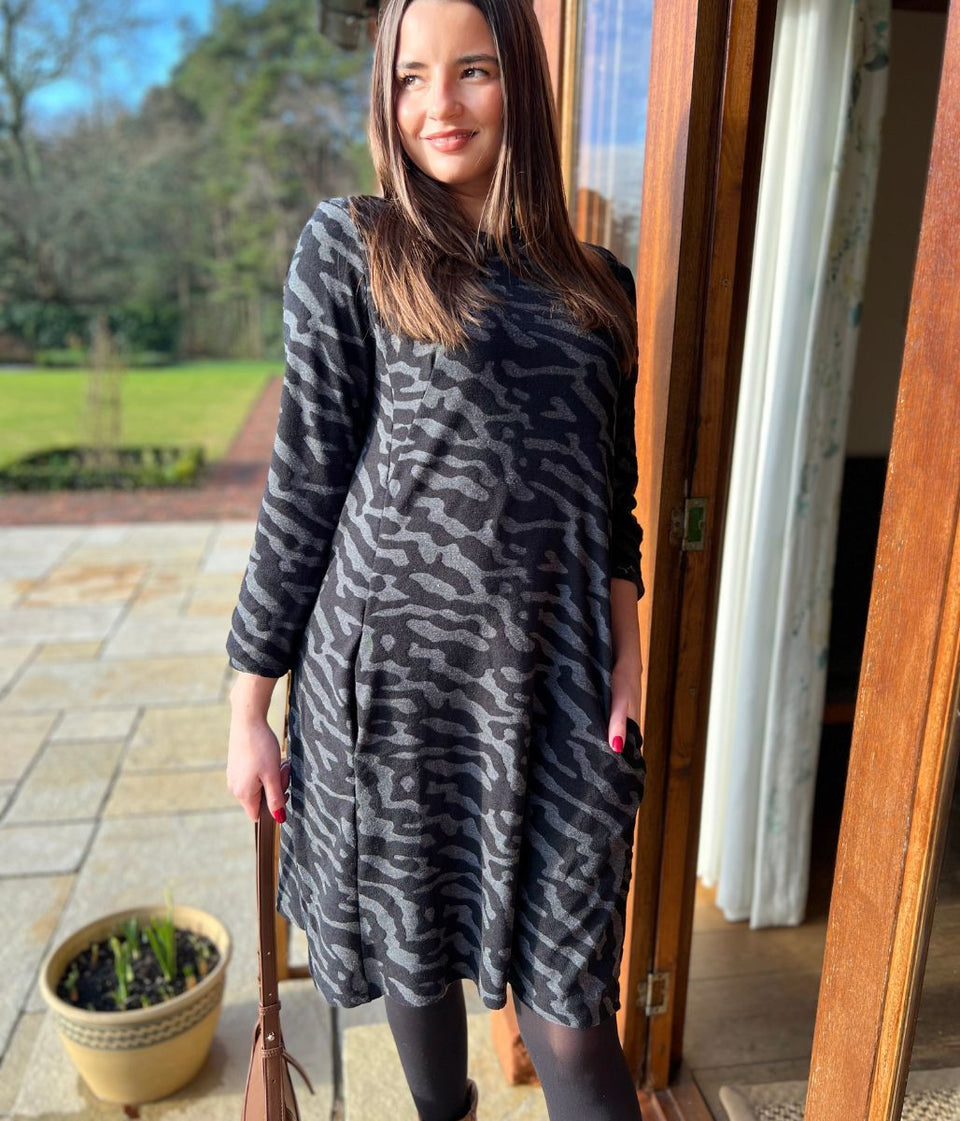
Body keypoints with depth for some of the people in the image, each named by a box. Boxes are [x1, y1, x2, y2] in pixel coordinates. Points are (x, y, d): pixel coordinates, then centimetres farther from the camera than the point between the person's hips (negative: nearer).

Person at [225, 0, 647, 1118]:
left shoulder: (599, 285, 10)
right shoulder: (350, 244, -1)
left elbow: (613, 496, 13)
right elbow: (303, 483, -3)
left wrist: (629, 641, -2)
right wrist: (251, 704, -2)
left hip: (555, 680, 2)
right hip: (399, 667, -1)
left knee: (564, 999, 4)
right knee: (415, 947, 19)